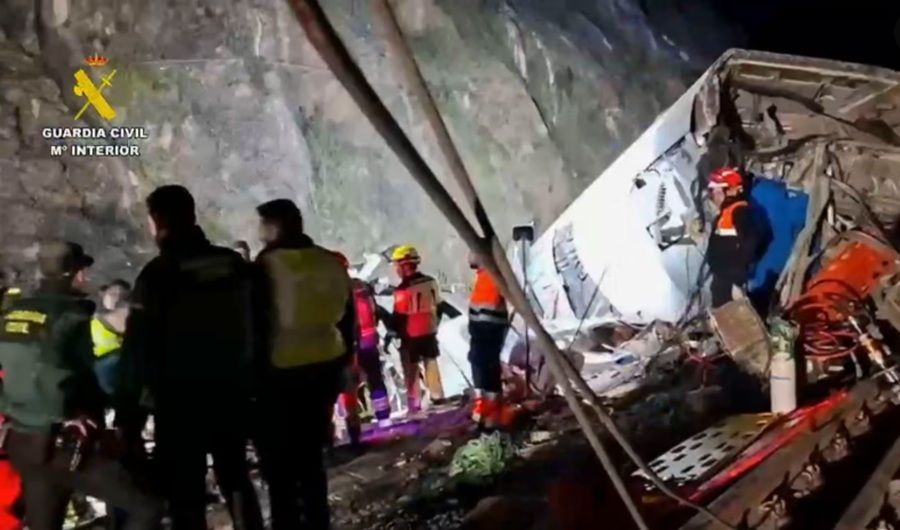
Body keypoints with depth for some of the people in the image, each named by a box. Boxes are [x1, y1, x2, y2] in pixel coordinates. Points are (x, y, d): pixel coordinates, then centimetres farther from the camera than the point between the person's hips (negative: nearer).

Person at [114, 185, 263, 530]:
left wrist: (126, 414, -11)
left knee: (184, 492, 4)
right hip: (231, 392, 5)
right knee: (235, 479, 21)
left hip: (180, 401, -5)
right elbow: (256, 329, 6)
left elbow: (136, 350, -15)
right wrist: (252, 382, 15)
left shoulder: (157, 274, -13)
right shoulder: (235, 264, 2)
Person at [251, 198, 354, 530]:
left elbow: (256, 326, -12)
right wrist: (342, 361, 18)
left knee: (279, 459, 5)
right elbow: (348, 318, 11)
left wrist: (253, 373, -5)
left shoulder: (266, 267, -12)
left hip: (281, 372, -6)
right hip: (326, 367, 6)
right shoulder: (332, 263, 7)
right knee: (311, 453, 17)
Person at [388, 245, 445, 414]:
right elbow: (438, 305, 10)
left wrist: (392, 334, -5)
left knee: (411, 370, 6)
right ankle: (437, 397, 25)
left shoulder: (403, 289, -22)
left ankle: (414, 404, 10)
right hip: (430, 331, 6)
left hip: (410, 335, -6)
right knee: (431, 364, 19)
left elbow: (399, 316, -17)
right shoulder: (431, 282, 0)